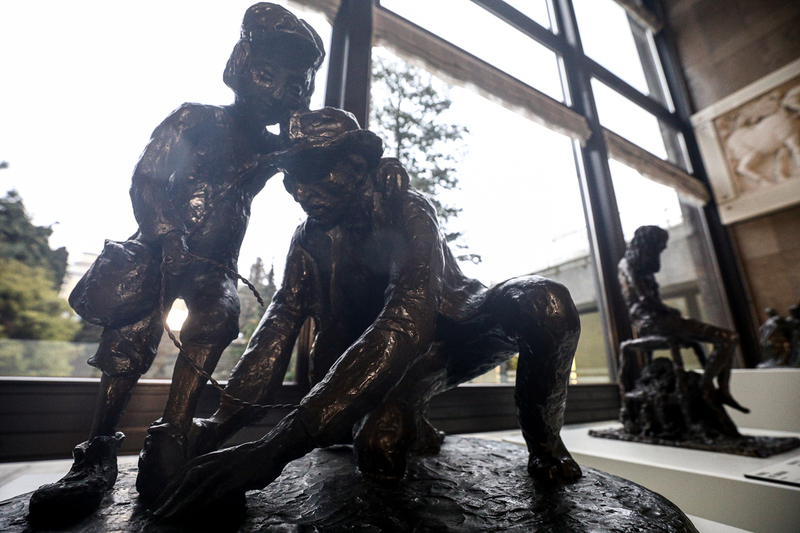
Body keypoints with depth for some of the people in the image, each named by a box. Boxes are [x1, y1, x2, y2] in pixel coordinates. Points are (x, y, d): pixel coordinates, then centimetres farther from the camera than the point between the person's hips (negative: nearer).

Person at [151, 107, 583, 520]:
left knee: (543, 302, -32)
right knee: (378, 452, -27)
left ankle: (543, 440, -3)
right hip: (388, 359, 3)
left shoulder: (408, 211, -25)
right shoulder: (310, 238, -7)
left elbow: (406, 322, -40)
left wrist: (280, 444, -46)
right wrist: (221, 421, -30)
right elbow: (280, 323, -15)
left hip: (459, 329, -2)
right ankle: (412, 427, 12)